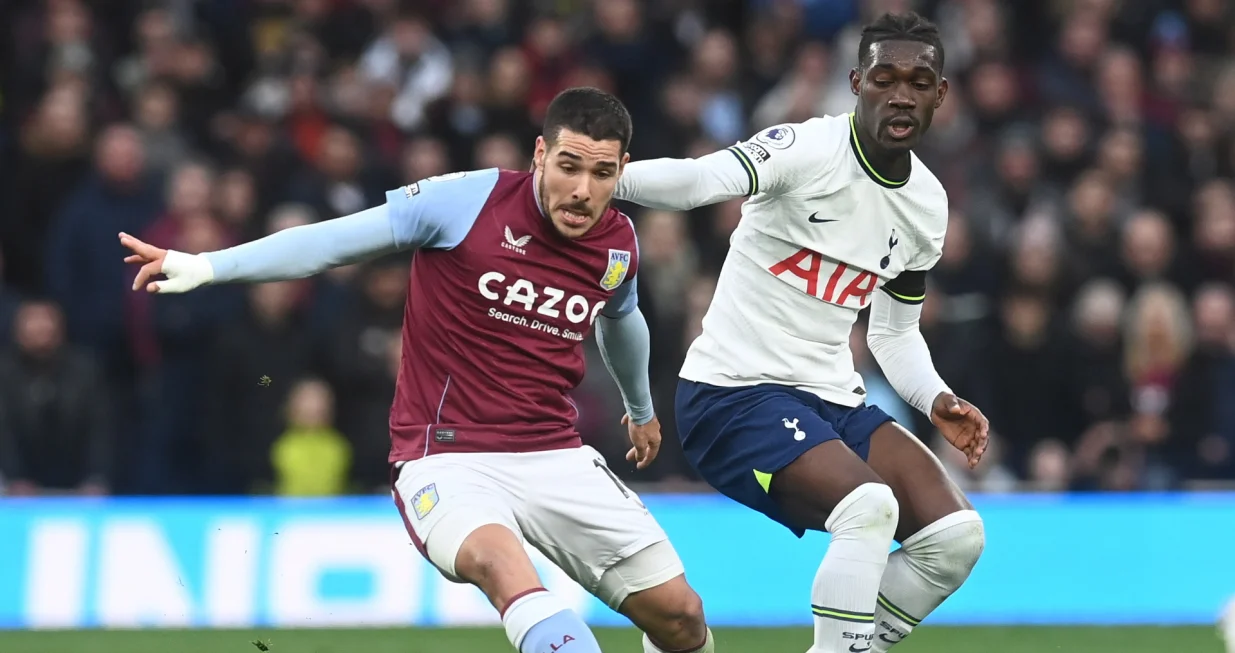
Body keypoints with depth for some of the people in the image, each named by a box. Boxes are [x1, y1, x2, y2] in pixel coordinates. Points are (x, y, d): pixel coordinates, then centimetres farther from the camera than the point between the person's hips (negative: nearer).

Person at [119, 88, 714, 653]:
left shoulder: (619, 245, 4)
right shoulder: (468, 201, -12)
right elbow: (331, 242, -9)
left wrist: (641, 408, 47)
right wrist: (206, 266, -17)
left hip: (557, 458, 5)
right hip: (447, 458, -5)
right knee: (504, 567, -38)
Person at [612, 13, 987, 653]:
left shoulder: (927, 204, 8)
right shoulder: (808, 149, -15)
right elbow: (705, 180, -35)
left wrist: (937, 401, 2)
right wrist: (602, 174, -54)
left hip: (833, 399, 8)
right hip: (736, 391, -8)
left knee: (955, 534, -3)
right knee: (869, 505, -29)